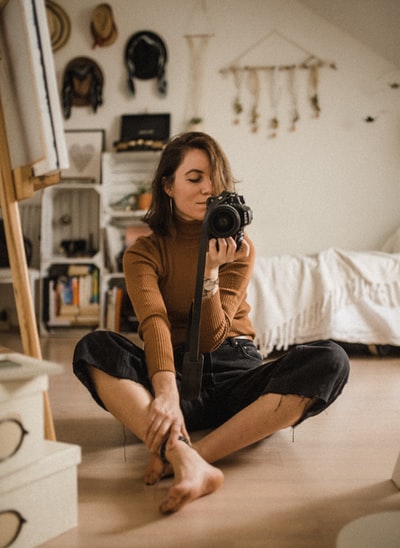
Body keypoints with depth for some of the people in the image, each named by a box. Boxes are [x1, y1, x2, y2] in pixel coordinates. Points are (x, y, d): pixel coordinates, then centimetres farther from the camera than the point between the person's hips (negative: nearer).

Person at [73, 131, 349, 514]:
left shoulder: (237, 248, 4)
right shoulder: (144, 252, 1)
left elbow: (212, 338, -7)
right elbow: (155, 324, -20)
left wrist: (211, 271, -21)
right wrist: (166, 393, -37)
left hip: (235, 371, 1)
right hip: (176, 372, -1)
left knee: (330, 360, -27)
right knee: (94, 347, -29)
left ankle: (193, 453, -38)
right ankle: (190, 464, -47)